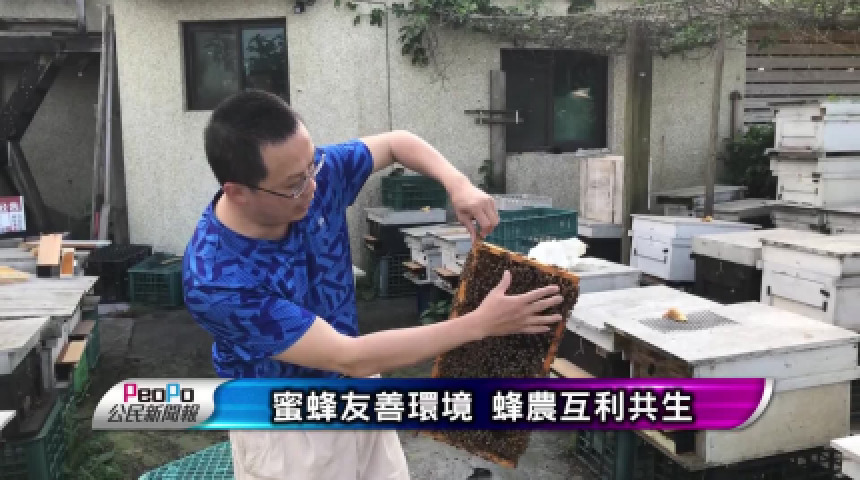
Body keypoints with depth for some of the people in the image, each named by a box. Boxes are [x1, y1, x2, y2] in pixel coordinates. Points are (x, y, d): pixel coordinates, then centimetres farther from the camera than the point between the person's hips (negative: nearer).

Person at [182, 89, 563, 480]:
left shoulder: (319, 173, -18)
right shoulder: (217, 282, -33)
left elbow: (397, 142, 0)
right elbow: (351, 358, -30)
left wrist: (458, 184, -20)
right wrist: (480, 324, -28)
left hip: (354, 389, 5)